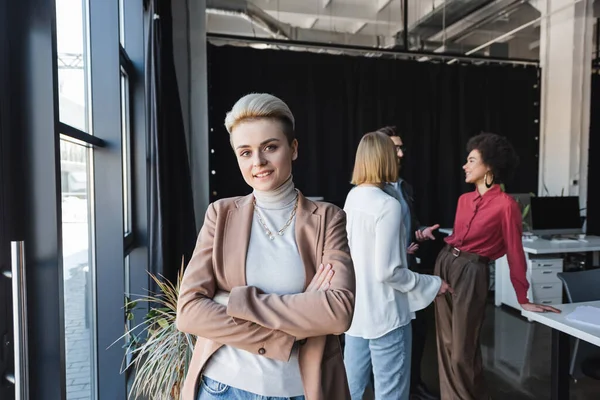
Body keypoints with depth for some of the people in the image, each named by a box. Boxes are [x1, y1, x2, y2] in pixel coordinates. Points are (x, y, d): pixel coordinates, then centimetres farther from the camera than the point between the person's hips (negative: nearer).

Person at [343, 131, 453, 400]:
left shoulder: (350, 199, 3)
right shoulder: (387, 205, -20)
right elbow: (387, 271, -22)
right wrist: (432, 285, -7)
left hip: (354, 311, 8)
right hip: (385, 315, -7)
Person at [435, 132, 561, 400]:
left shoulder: (505, 204, -11)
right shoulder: (464, 199, 10)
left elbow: (515, 252, -8)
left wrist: (523, 299, -3)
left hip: (471, 272, -7)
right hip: (444, 264, 7)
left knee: (463, 350, 1)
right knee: (446, 343, 15)